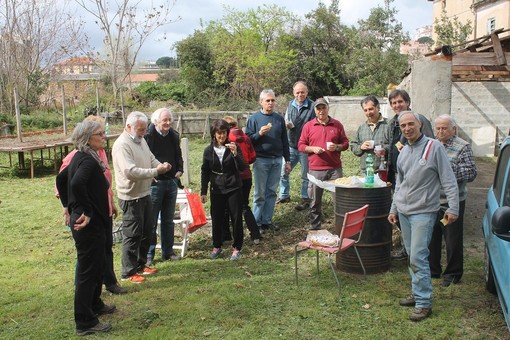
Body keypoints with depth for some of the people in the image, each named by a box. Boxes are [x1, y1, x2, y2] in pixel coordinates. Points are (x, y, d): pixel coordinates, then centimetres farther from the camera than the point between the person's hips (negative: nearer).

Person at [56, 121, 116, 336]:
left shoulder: (79, 158, 10)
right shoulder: (88, 161, -20)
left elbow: (61, 179, 21)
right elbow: (77, 184, -37)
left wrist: (69, 206, 21)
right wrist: (87, 212, -26)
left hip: (87, 222, 10)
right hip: (89, 224, -10)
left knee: (97, 267, 24)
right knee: (88, 271, -1)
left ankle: (95, 305, 41)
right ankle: (85, 323, 10)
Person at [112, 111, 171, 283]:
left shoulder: (141, 141, 10)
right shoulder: (122, 145, -20)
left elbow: (151, 159, 17)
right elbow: (130, 171, -29)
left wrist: (161, 165, -6)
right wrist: (156, 171, -27)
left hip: (145, 194, 9)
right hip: (131, 198, -9)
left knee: (146, 232, 18)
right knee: (132, 235, 0)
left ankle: (141, 264, 33)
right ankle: (128, 272, 13)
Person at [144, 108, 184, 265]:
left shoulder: (174, 135, 7)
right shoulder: (149, 135, -13)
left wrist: (179, 170, 6)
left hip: (172, 181, 6)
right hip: (154, 182, -6)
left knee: (168, 219, 14)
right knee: (151, 220, 2)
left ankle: (168, 252, 24)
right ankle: (149, 254, 12)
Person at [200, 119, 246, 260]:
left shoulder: (233, 147, -5)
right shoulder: (208, 150, 0)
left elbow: (242, 168, -12)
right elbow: (205, 172, 6)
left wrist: (235, 154, -27)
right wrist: (203, 192, 3)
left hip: (234, 189, -1)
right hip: (217, 190, 2)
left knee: (237, 219, 2)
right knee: (216, 219, 9)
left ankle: (236, 248, 17)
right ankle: (217, 247, 27)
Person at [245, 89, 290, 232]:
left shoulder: (279, 118, 9)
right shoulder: (254, 118, -2)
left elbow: (284, 141, 13)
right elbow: (248, 139, -4)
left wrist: (287, 161, 12)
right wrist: (259, 133, -21)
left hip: (277, 160, 4)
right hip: (261, 160, -4)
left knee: (272, 192, 8)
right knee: (260, 193, 0)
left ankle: (267, 221, 17)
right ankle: (256, 222, 9)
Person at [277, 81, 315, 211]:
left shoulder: (312, 106, -12)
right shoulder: (290, 105, 6)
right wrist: (286, 124, -9)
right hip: (291, 145, 5)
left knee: (305, 176, 9)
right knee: (282, 172, 9)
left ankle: (305, 199, 23)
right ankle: (284, 195, 27)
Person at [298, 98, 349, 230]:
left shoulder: (337, 125, 7)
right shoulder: (308, 126, 5)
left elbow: (345, 143, 10)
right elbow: (301, 145, 6)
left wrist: (337, 147, -11)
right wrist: (313, 148, -12)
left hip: (334, 169, 0)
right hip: (315, 170, 0)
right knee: (315, 202, 6)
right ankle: (314, 229, 18)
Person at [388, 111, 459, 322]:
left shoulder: (434, 147, -8)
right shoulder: (403, 152, 11)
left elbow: (449, 181, -9)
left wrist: (453, 208, -13)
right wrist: (394, 209, 19)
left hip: (423, 212, -7)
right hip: (403, 211, 7)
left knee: (418, 258, -10)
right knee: (412, 257, 13)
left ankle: (424, 303, -1)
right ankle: (418, 294, 26)